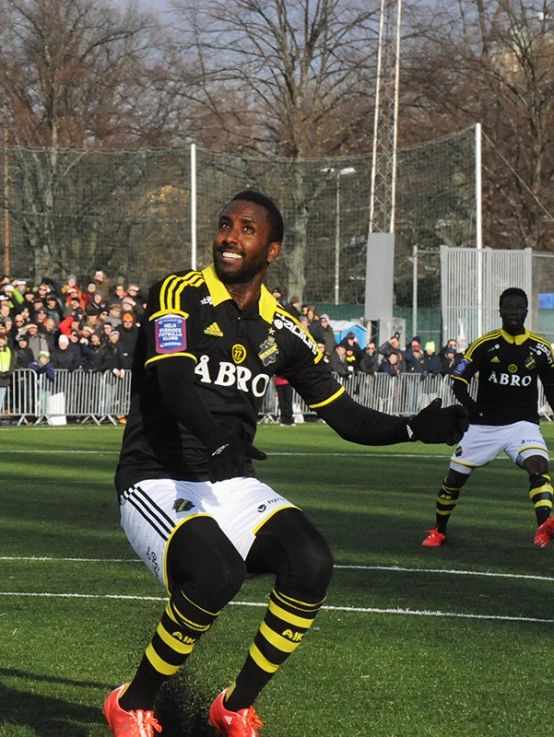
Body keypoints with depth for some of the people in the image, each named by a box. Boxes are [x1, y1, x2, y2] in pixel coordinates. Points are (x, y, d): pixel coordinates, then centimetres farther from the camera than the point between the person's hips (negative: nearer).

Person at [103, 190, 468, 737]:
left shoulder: (282, 332, 9)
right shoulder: (180, 296, -8)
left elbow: (344, 415, 12)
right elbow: (174, 383, -25)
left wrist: (414, 429, -4)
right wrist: (217, 437, -44)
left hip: (231, 485, 5)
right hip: (158, 481, -5)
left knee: (311, 564, -20)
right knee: (214, 574, -32)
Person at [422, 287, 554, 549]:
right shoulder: (485, 345, -5)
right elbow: (459, 380, -5)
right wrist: (469, 404, -24)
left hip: (522, 423, 0)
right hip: (484, 425, 0)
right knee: (454, 478, 6)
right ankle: (438, 532, 30)